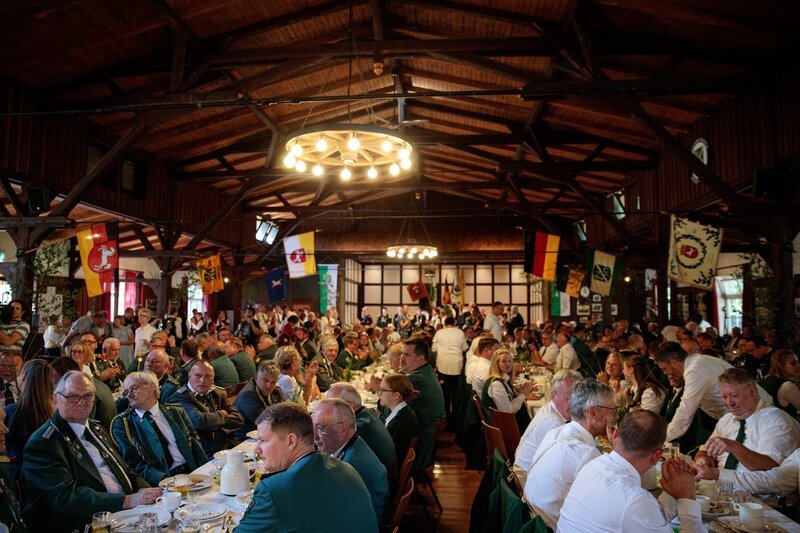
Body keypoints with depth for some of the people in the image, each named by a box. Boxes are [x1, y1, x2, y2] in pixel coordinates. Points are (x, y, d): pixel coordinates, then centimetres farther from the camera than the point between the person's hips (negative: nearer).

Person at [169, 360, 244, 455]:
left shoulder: (218, 393, 15)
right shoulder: (180, 397, -4)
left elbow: (238, 419, 8)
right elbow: (199, 421, -20)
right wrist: (221, 415, -2)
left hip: (229, 446, 6)